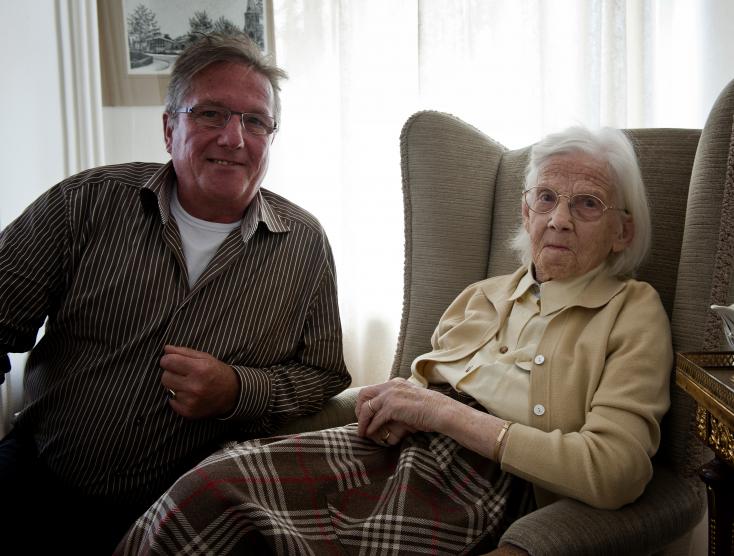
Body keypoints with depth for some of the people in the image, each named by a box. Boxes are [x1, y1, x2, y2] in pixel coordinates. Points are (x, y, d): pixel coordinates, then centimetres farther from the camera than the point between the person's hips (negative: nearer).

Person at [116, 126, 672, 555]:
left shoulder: (634, 312, 6)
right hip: (398, 446, 5)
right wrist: (397, 406, -1)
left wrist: (445, 412, -11)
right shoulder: (482, 295, 24)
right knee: (210, 483, -25)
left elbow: (615, 469, -10)